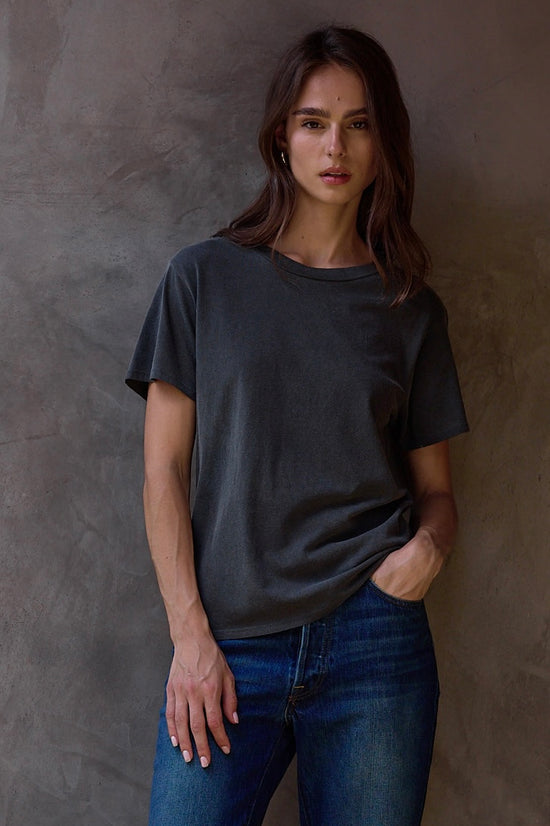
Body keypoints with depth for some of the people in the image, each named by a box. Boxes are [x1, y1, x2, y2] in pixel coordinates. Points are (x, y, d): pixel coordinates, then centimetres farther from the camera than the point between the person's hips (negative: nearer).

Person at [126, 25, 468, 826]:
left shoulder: (412, 309, 7)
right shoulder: (207, 277, 3)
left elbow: (434, 488, 12)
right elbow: (165, 470, 1)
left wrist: (429, 543, -10)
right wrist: (190, 636, -6)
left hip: (374, 644, 1)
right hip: (227, 647, -1)